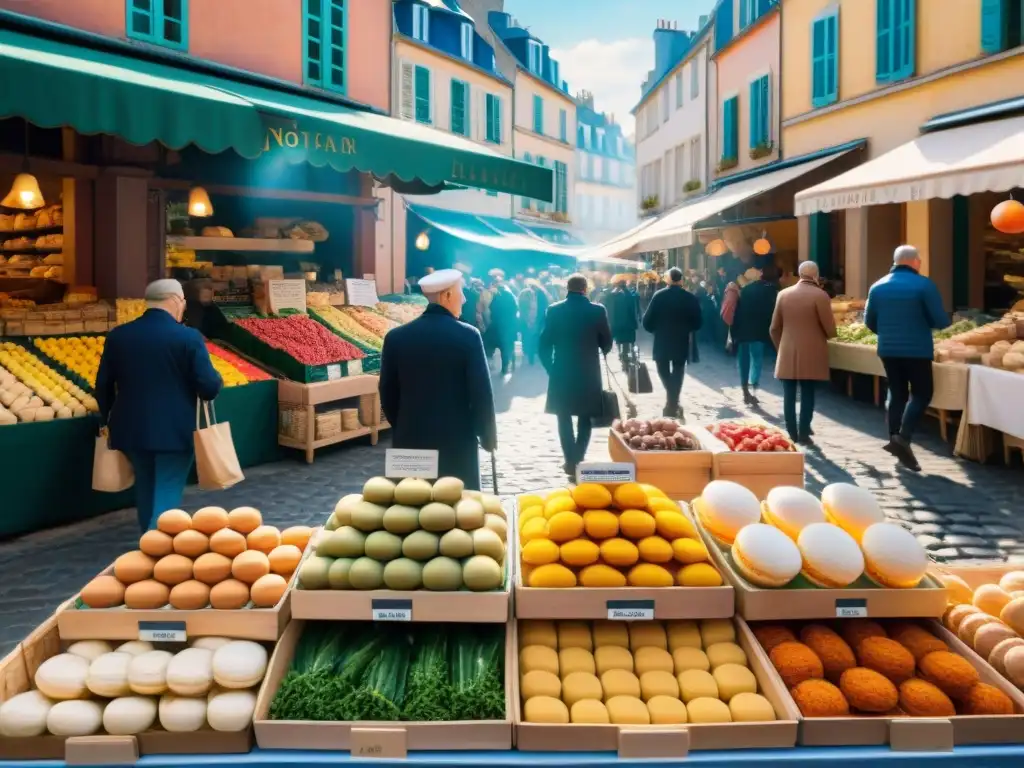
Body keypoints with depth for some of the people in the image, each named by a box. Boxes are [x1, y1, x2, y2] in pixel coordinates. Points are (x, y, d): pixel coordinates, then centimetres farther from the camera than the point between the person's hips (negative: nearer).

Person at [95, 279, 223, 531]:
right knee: (166, 495, 2)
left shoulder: (117, 336, 3)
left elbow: (103, 386, 8)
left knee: (146, 490, 22)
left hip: (131, 429, 5)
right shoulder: (188, 337, -11)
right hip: (175, 431, -5)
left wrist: (108, 421, 23)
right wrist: (216, 381, 9)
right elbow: (210, 387, -14)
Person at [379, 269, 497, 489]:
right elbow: (481, 393, -8)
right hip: (457, 441, -3)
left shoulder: (396, 337, 0)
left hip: (410, 441, 3)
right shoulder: (468, 336, -9)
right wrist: (488, 437, 5)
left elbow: (388, 394, 5)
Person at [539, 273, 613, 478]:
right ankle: (578, 458, 8)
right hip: (589, 371, 0)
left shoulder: (554, 310, -5)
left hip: (561, 371, 0)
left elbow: (544, 344, -3)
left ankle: (571, 460, 6)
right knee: (585, 418, 15)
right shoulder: (598, 310, -6)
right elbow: (607, 343, 1)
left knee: (565, 418, 10)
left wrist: (550, 366, 11)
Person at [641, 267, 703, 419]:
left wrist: (655, 330, 11)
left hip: (662, 341, -1)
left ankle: (672, 402, 5)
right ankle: (673, 404, 7)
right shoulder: (690, 298, -6)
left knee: (664, 370, 15)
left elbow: (647, 320, -8)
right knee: (678, 371, 12)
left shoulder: (658, 296, -9)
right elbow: (697, 322, -2)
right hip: (681, 342, 1)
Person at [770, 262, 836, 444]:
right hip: (811, 355, -3)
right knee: (807, 395, 3)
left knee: (789, 396, 7)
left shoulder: (783, 294, 3)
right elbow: (830, 330, -7)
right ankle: (803, 433, 4)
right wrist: (825, 335, 15)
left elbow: (774, 328, 7)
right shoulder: (820, 295, -9)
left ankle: (792, 433, 11)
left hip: (787, 355, 3)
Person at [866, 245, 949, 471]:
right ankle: (903, 437, -13)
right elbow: (941, 321, -10)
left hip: (888, 350, 5)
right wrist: (926, 323, 12)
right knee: (921, 394, 4)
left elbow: (869, 321, 11)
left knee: (897, 394, 14)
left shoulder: (877, 287, 5)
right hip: (917, 350, -5)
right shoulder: (924, 285, -9)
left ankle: (895, 439, 15)